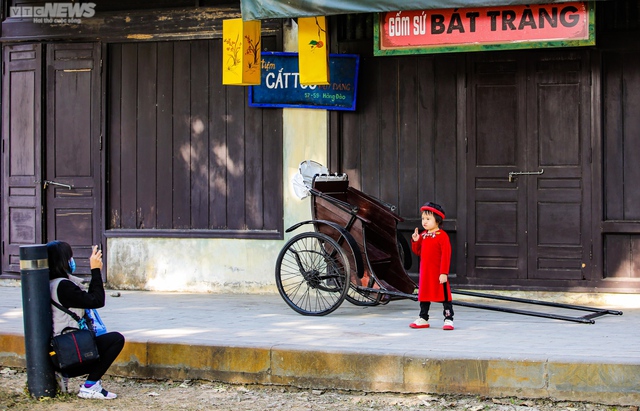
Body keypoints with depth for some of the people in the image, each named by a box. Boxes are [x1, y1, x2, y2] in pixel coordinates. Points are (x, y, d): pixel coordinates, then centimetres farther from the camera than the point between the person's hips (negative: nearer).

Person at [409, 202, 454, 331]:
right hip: (425, 272, 7)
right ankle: (423, 319, 26)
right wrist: (415, 241, -5)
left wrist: (444, 273, -20)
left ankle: (448, 319, 3)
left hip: (438, 273, -7)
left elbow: (446, 256, -16)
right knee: (424, 295, 15)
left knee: (444, 296, -1)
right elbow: (418, 252, 14)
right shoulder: (423, 235, 8)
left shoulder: (442, 236, -14)